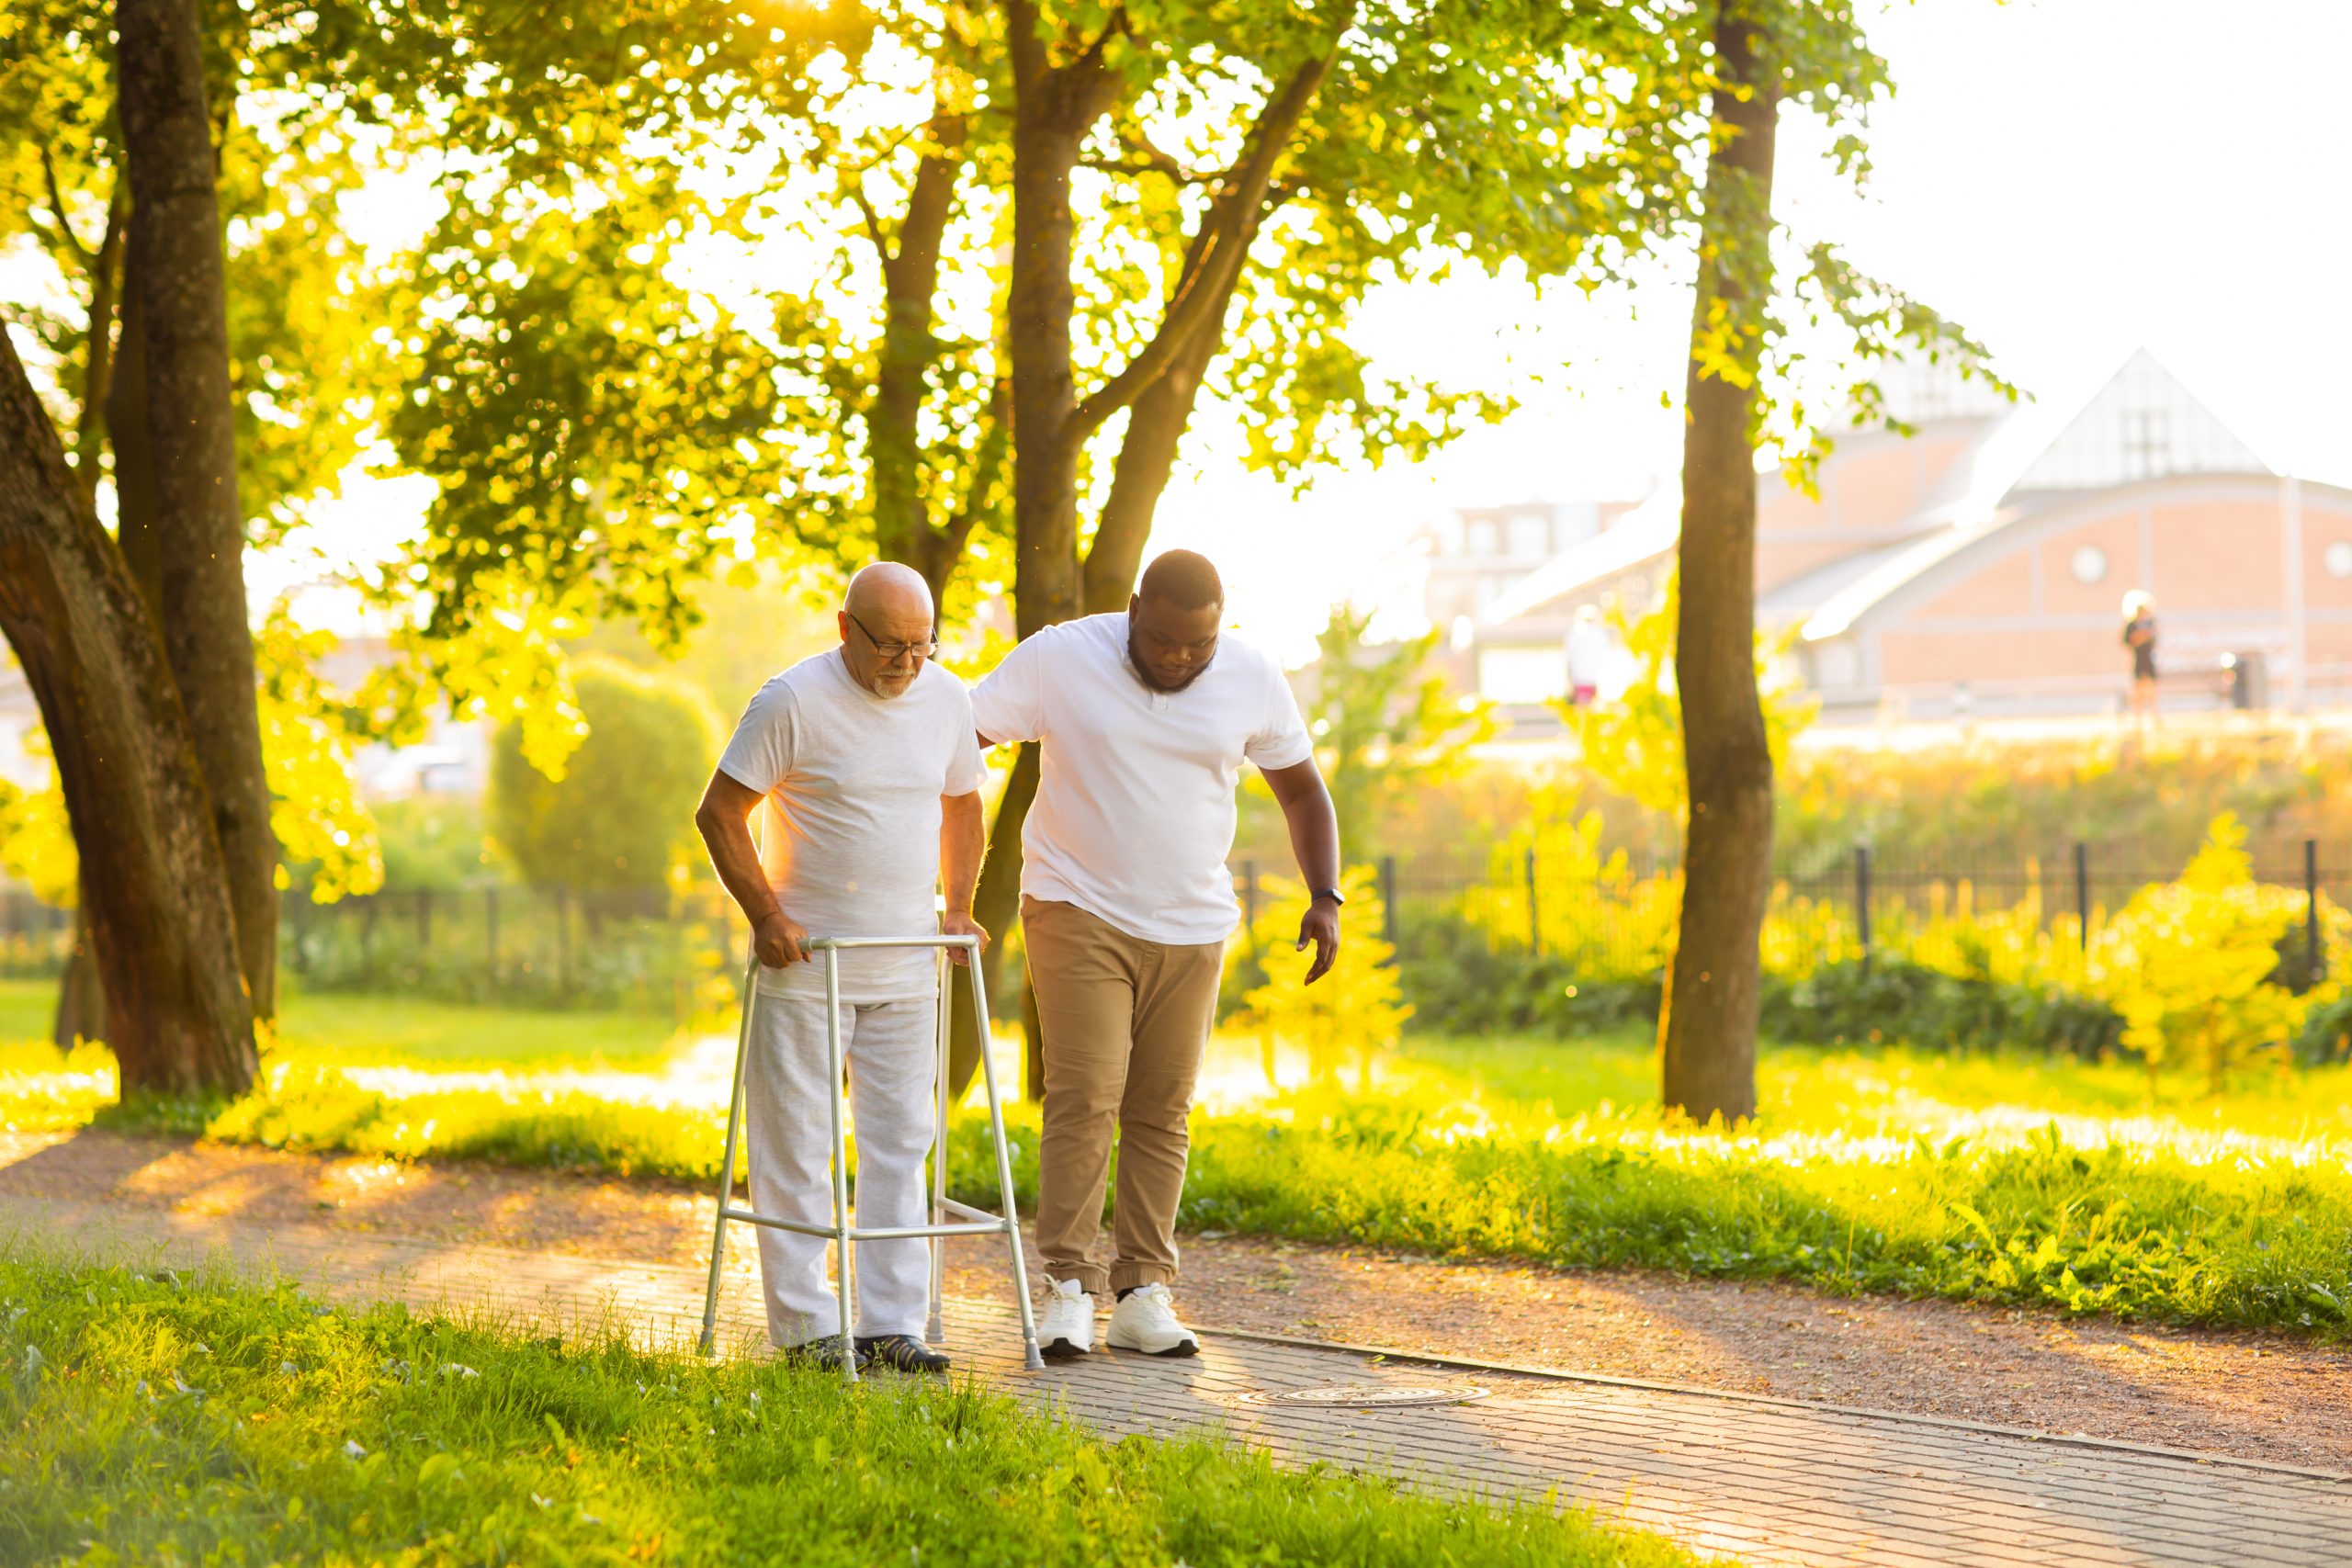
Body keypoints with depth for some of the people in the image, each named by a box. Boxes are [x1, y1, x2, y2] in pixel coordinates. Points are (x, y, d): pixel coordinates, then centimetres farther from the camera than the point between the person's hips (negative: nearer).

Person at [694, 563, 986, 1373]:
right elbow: (719, 813, -8)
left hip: (906, 964, 5)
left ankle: (893, 1325, 10)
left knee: (900, 1140, 5)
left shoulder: (948, 700, 3)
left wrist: (958, 908, 11)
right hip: (805, 958, -5)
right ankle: (804, 1324, 7)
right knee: (794, 1143, 0)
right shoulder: (793, 700, -13)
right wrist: (765, 915, -13)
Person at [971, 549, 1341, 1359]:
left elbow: (1302, 787, 11)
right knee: (1083, 1098, -11)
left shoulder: (1253, 680, -1)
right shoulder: (1059, 658, -9)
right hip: (1081, 917, -3)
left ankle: (1143, 1297, 8)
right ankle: (1068, 1288, -6)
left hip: (1191, 928, 3)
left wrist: (1325, 897, 0)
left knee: (1161, 1110, 4)